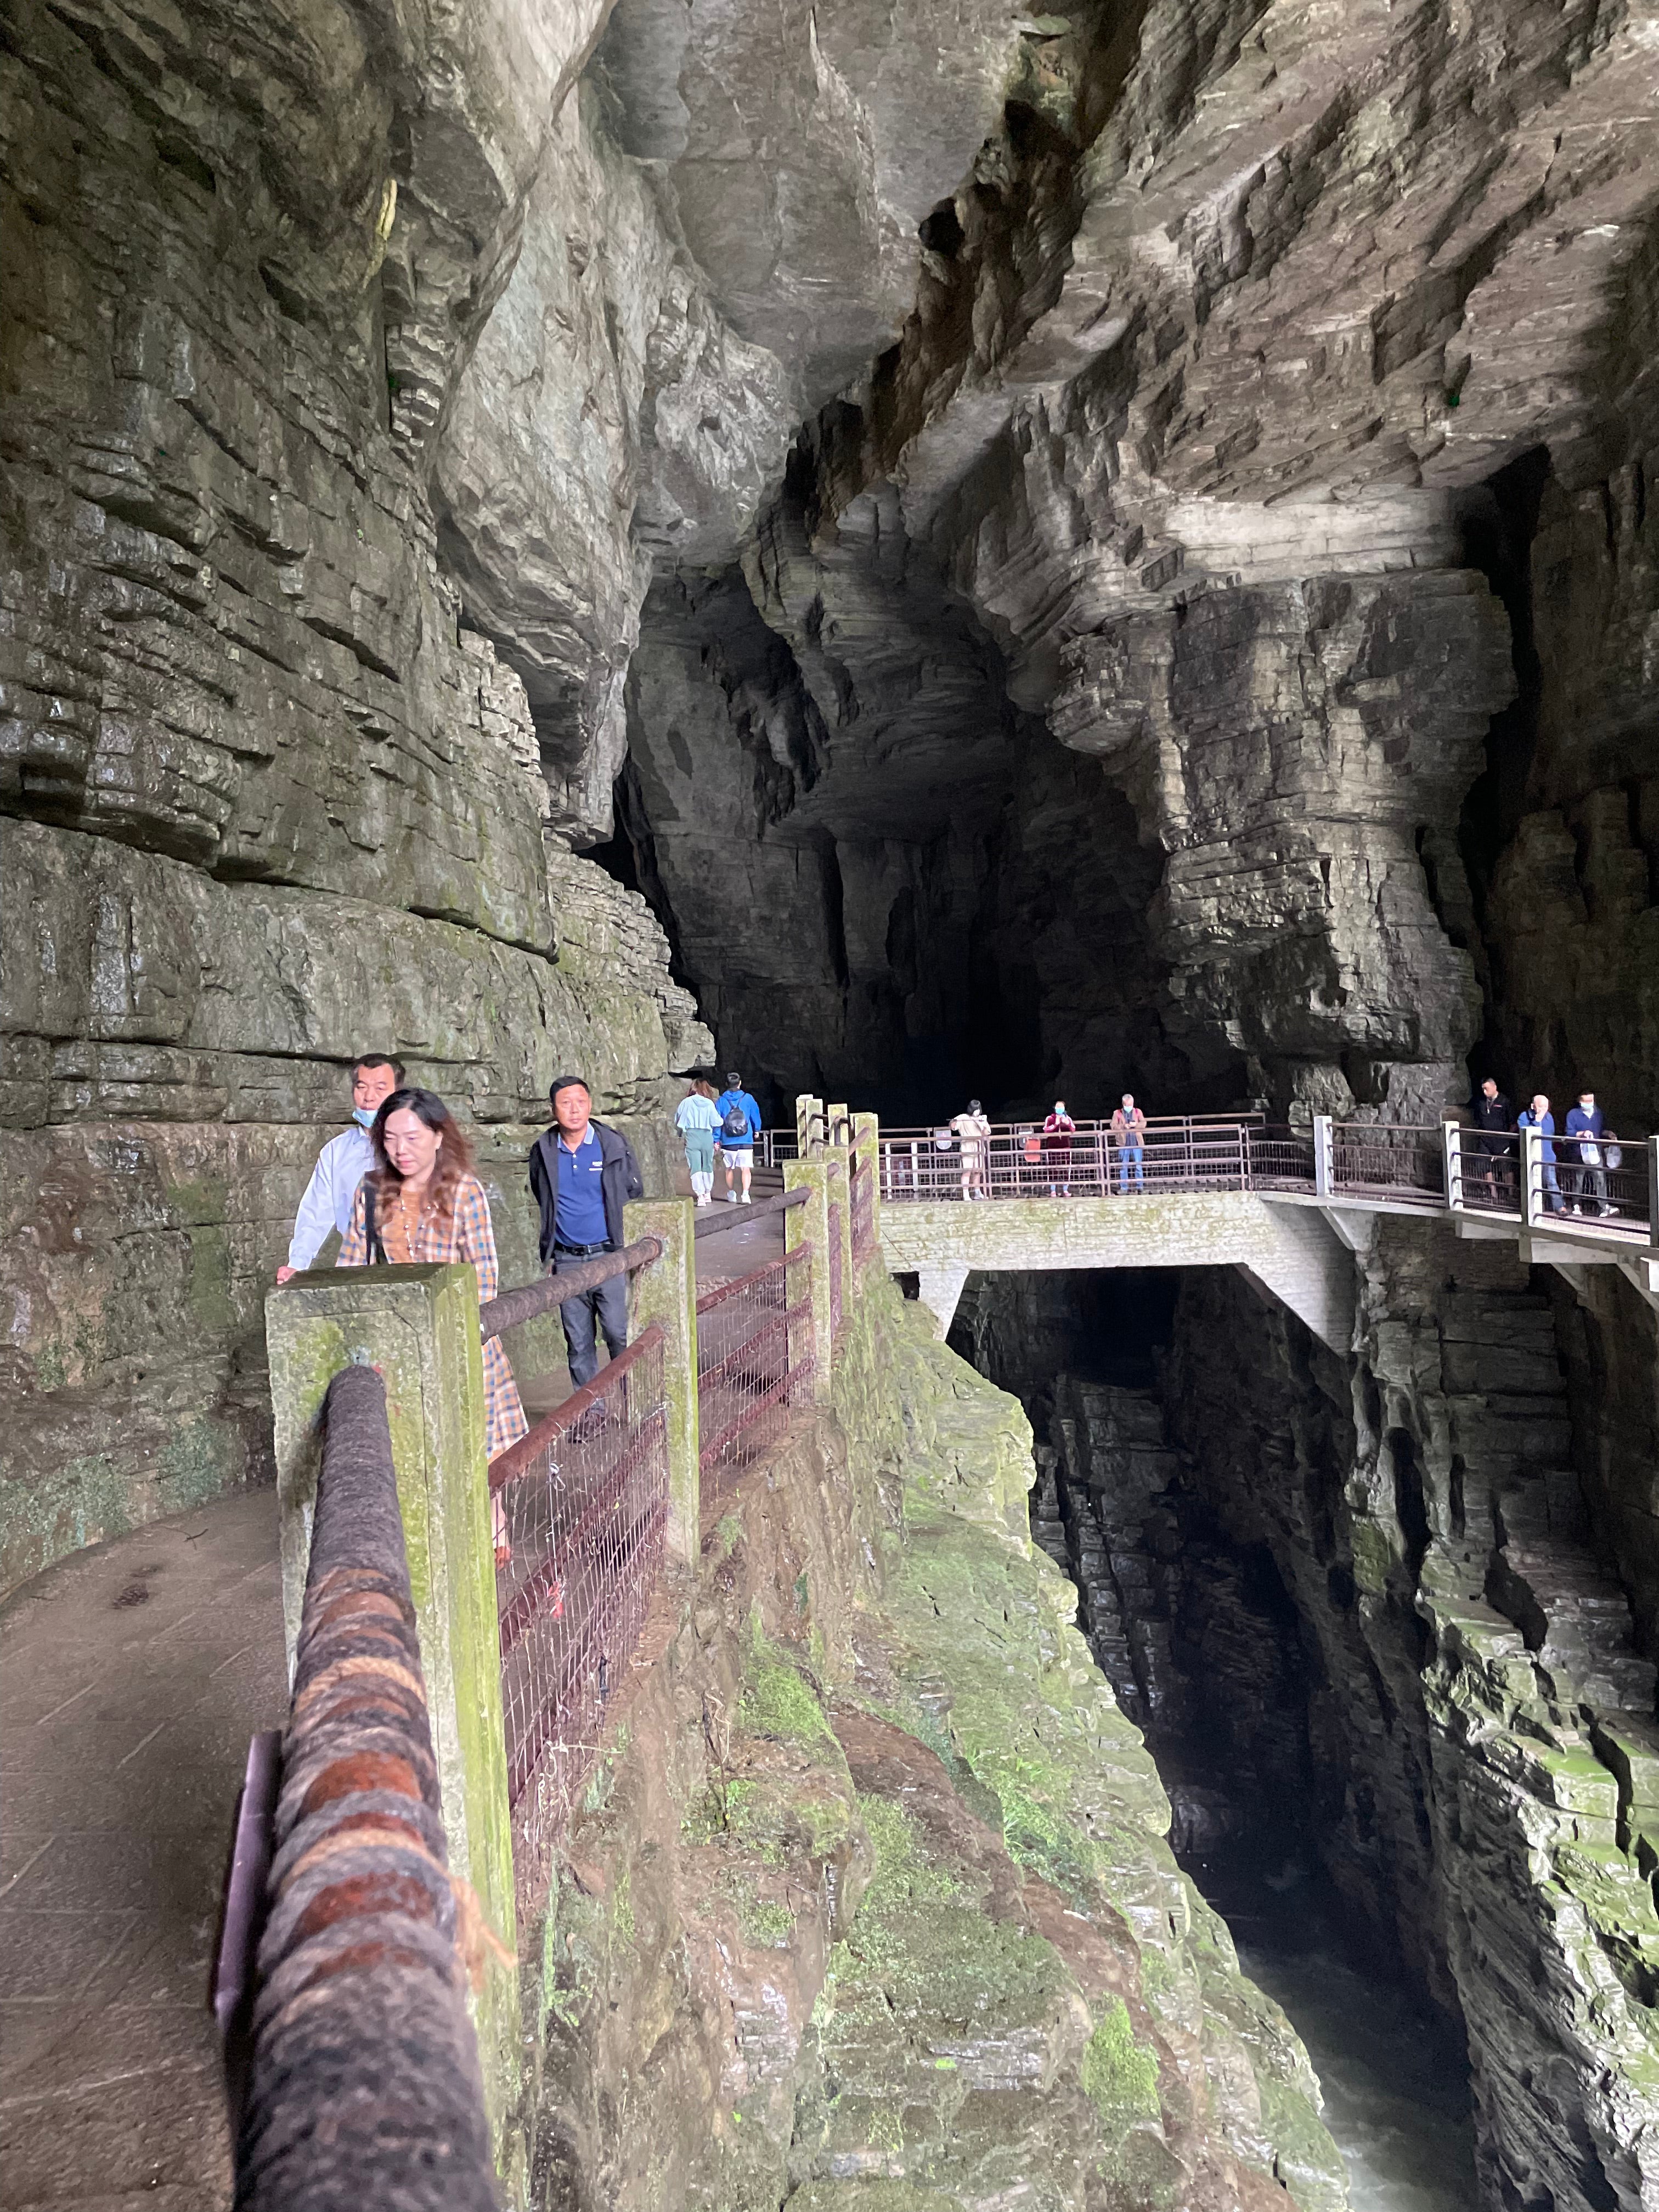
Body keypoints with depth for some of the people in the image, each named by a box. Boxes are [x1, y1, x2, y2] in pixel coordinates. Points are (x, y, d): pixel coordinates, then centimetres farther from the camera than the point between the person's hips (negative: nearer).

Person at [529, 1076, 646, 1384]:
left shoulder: (614, 1144, -1)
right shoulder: (543, 1151, 5)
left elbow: (635, 1195, 9)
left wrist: (626, 1238, 4)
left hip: (609, 1255, -2)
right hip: (566, 1260, 3)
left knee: (620, 1334, -6)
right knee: (578, 1343, 8)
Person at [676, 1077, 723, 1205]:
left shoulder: (686, 1102, -2)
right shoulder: (709, 1103, -2)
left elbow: (678, 1121, 9)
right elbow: (716, 1122, -1)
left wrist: (681, 1133, 26)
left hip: (692, 1137, -2)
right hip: (707, 1137, 2)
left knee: (695, 1167, -2)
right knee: (708, 1166, 16)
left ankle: (700, 1195, -11)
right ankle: (708, 1194, 26)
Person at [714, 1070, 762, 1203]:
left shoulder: (721, 1101, 0)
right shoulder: (748, 1099, -1)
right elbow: (756, 1115, 10)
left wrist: (716, 1140, 7)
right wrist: (757, 1130, 28)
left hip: (728, 1142, 1)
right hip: (746, 1141, -1)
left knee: (729, 1169, 16)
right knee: (746, 1169, -3)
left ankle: (731, 1195, 27)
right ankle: (745, 1194, -19)